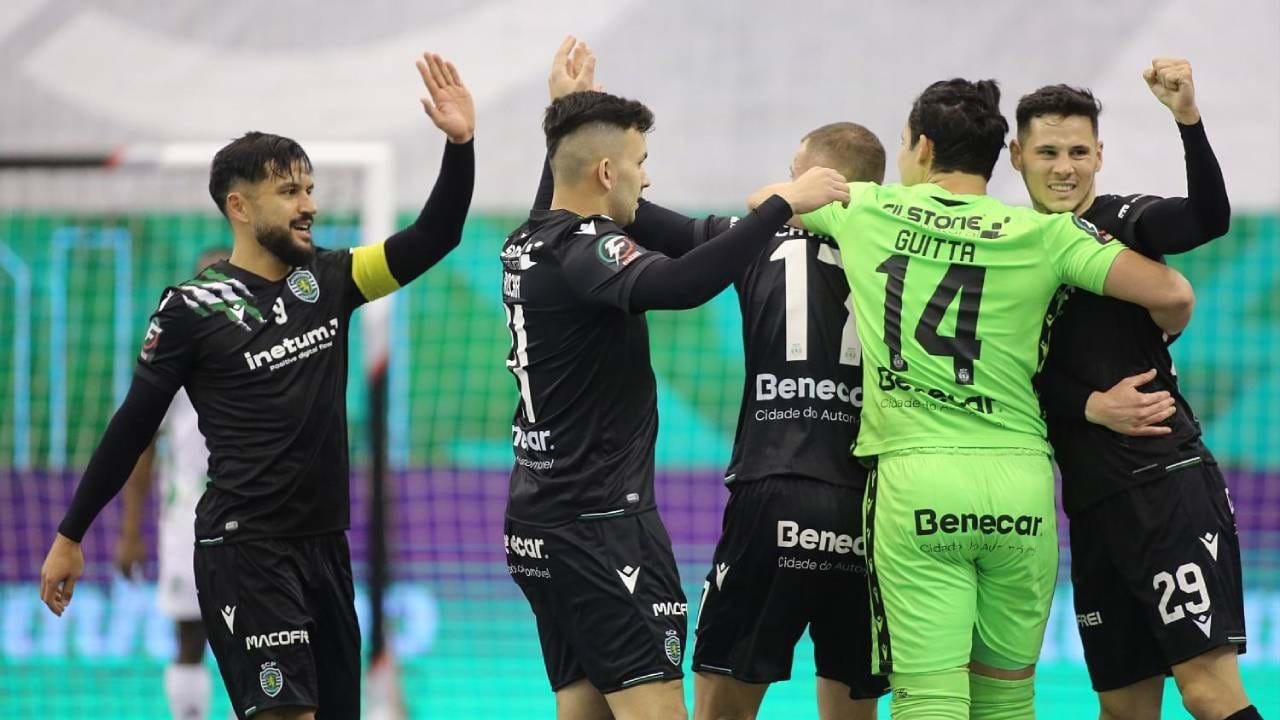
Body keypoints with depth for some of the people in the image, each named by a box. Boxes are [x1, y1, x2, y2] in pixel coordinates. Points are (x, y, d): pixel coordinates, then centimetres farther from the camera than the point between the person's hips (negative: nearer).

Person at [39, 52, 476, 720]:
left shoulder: (326, 280, 6)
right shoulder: (193, 308, -8)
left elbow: (432, 238, 0)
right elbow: (133, 426, -2)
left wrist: (459, 144, -15)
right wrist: (70, 536, 1)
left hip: (325, 541, 6)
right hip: (245, 548, -6)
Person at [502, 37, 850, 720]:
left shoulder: (529, 241, 11)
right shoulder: (582, 247, -17)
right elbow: (675, 285, -37)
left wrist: (568, 110, 45)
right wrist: (782, 204, -34)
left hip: (539, 522, 10)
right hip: (601, 523, -10)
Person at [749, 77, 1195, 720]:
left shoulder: (866, 212, 7)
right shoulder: (1042, 234, 3)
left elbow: (765, 201, 26)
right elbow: (1172, 295, -3)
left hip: (914, 478, -1)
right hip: (1019, 479, 1)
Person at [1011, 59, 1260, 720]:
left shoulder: (1124, 221, -3)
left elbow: (1210, 219, -23)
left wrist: (1188, 118, -38)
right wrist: (1091, 406, -12)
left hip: (1168, 486, -6)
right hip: (1094, 507, 6)